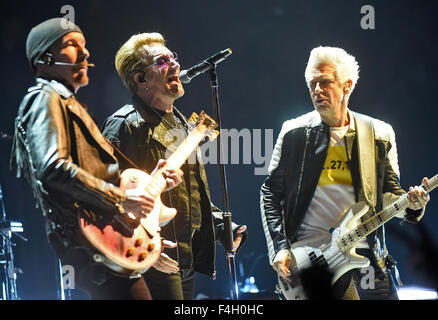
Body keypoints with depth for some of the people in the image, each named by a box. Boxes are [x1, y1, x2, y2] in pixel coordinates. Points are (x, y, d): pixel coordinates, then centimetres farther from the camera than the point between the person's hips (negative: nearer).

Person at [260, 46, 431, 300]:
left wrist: (410, 203, -8)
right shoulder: (295, 133, 4)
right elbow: (271, 192, 7)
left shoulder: (380, 134, 9)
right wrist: (280, 247, -4)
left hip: (366, 253, 3)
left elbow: (389, 192, 15)